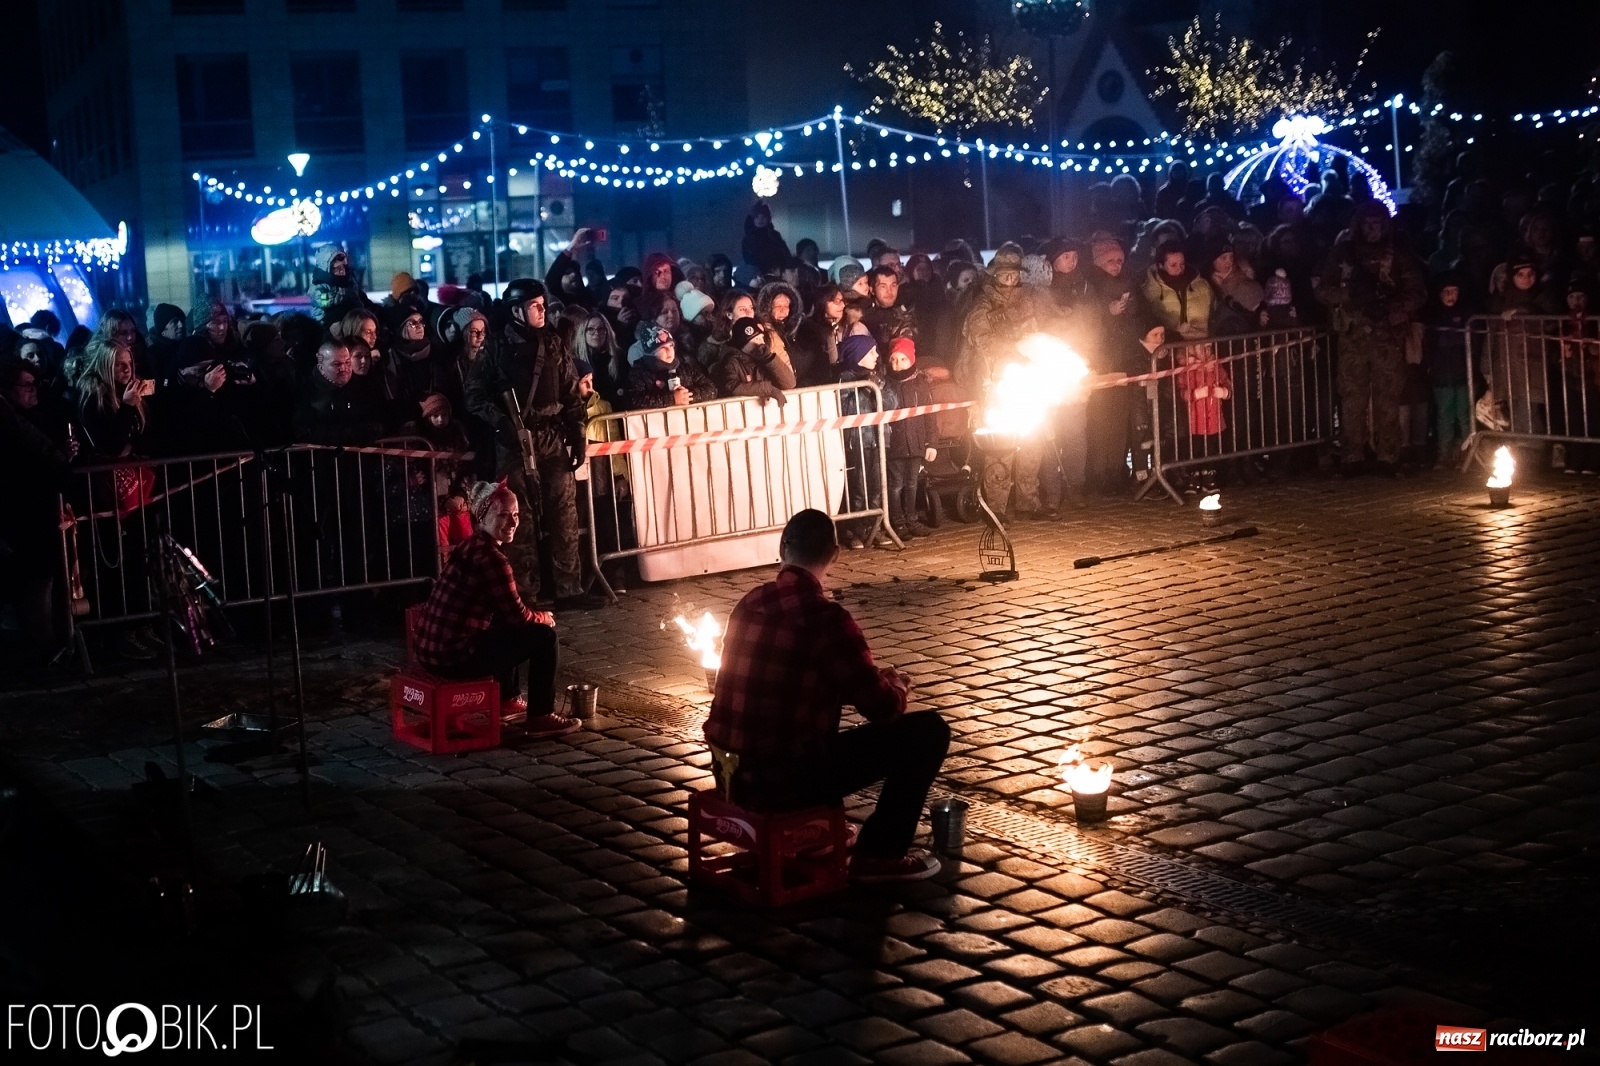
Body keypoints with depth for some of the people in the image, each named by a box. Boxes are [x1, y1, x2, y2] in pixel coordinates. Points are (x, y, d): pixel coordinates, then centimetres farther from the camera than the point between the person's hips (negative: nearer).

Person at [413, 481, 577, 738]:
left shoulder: (470, 546, 13)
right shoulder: (490, 557, -17)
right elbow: (517, 615, -12)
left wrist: (536, 616, 14)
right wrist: (544, 617, 8)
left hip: (434, 647, 10)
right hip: (456, 654, -10)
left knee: (508, 629, 33)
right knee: (544, 636, -1)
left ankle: (506, 700, 43)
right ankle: (541, 718, 6)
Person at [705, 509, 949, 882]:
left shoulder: (751, 603, 5)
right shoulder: (825, 617, -17)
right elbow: (882, 708, -11)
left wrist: (872, 677, 25)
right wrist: (897, 686, 13)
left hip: (737, 775, 8)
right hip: (787, 781, -8)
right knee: (928, 730, 1)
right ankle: (880, 854, 9)